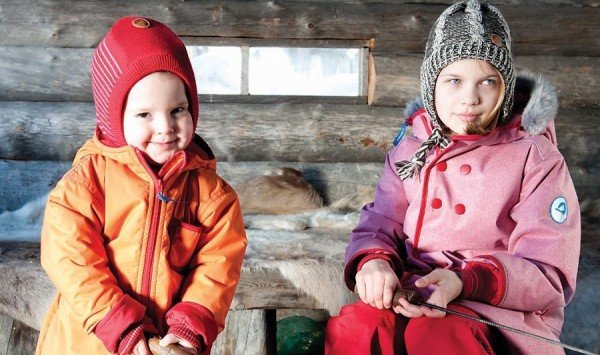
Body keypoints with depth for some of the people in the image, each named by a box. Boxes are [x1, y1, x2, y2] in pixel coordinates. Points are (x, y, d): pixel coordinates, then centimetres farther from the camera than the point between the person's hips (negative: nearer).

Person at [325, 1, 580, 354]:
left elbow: (550, 276, -7)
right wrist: (373, 262, -16)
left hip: (501, 313, -3)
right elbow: (379, 225, 11)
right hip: (414, 298, 3)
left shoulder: (535, 157, 0)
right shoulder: (410, 151, 14)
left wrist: (466, 282, -26)